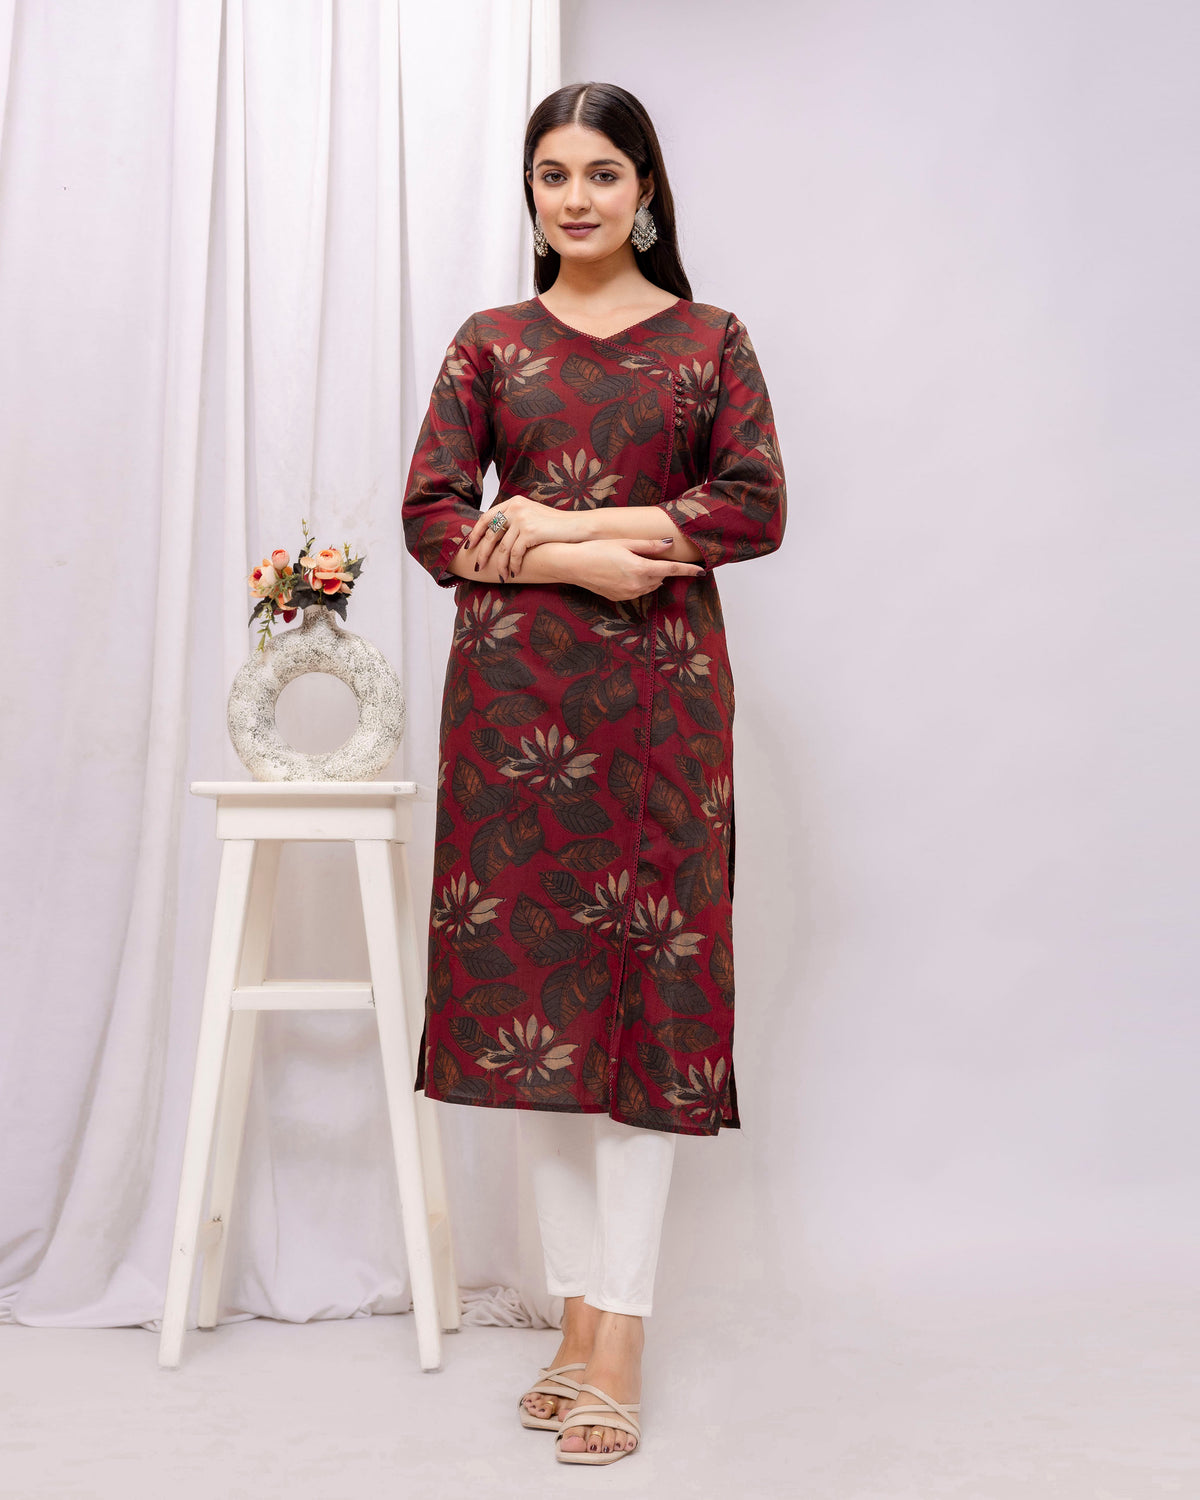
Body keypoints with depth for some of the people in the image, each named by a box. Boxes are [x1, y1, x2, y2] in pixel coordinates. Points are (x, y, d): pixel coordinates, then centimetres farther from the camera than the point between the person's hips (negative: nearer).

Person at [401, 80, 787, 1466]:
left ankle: (620, 1326, 2)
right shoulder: (488, 342, 12)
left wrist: (578, 518, -9)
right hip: (514, 690, 2)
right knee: (530, 977, 1)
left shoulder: (710, 341, 10)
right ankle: (575, 1306, 13)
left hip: (660, 690, -1)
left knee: (647, 980, -4)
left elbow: (760, 507, -1)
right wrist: (577, 560, -11)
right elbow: (431, 517, 4)